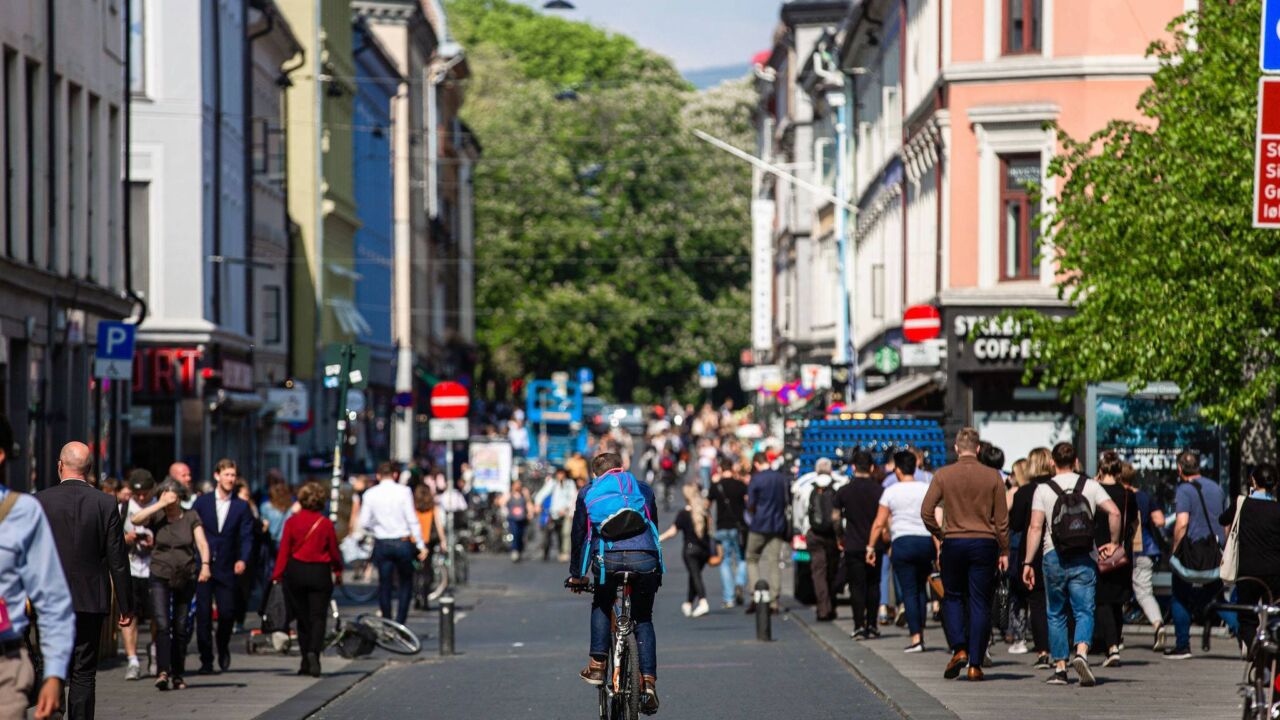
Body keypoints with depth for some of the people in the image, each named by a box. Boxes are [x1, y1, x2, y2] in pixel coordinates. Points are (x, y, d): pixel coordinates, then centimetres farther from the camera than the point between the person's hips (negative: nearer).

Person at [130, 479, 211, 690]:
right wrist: (160, 504, -18)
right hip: (160, 577, -2)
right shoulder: (156, 516, 1)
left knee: (180, 628, 7)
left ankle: (178, 675, 16)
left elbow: (202, 542, -6)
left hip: (185, 578, 2)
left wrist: (205, 565, -22)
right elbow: (135, 519, -18)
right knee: (162, 624, -16)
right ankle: (162, 672, -25)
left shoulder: (191, 517, 4)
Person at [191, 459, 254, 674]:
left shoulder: (241, 507, 7)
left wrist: (243, 559, -15)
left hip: (226, 568, 0)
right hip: (202, 565, 0)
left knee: (227, 612, -4)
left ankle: (223, 646, 26)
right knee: (203, 614, -2)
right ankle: (206, 660, 5)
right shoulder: (202, 502, 6)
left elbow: (246, 537, 2)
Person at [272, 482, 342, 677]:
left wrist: (277, 575, 1)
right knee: (318, 617, -1)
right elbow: (334, 551, 1)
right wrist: (338, 571, 17)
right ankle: (314, 651, -26)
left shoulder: (292, 521, -4)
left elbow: (284, 550, -4)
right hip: (320, 573, -2)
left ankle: (306, 662, 14)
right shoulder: (326, 524, -6)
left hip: (295, 572, 2)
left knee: (302, 617, 12)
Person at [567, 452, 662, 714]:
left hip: (607, 558, -1)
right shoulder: (643, 488, 26)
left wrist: (576, 575, 34)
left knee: (601, 606, 28)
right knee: (643, 620, 16)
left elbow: (579, 534, 25)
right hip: (645, 559, 1)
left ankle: (597, 666, 17)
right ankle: (649, 684, 4)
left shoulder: (588, 492, 22)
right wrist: (657, 571, 42)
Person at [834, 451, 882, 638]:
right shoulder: (879, 491, -2)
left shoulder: (844, 492, -2)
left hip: (853, 546, -1)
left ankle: (859, 626, -5)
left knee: (857, 587, 1)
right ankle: (871, 625, 11)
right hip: (874, 545, 1)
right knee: (873, 585, 11)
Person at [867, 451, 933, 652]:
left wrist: (870, 547, 9)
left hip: (902, 542, -2)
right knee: (920, 589, 16)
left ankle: (916, 637, -8)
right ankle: (920, 633, 15)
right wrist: (938, 548, 0)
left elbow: (879, 523, 1)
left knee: (909, 591, -1)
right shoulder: (927, 489, 4)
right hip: (925, 541, 2)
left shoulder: (891, 492, 1)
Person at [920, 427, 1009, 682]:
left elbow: (926, 511, -4)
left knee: (953, 597, 16)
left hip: (954, 543, 0)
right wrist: (1004, 551, 8)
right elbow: (1001, 518, 2)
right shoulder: (993, 476, 0)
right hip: (985, 544, 0)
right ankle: (975, 664, 2)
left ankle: (959, 649, -3)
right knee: (980, 603, 4)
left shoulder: (943, 475, -1)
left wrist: (940, 534, 10)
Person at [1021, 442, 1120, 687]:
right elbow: (1114, 512, -7)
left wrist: (1028, 562, -5)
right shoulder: (1090, 486, 4)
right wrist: (1113, 543, 6)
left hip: (1054, 557, 0)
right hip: (1084, 557, 0)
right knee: (1084, 611, -2)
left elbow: (1035, 527, -6)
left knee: (1056, 614, 11)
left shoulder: (1043, 490, 1)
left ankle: (1060, 667, 10)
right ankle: (1081, 653, -29)